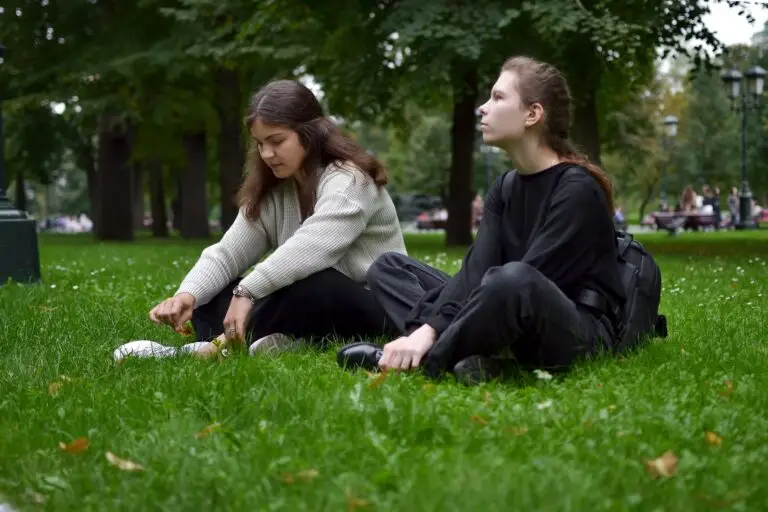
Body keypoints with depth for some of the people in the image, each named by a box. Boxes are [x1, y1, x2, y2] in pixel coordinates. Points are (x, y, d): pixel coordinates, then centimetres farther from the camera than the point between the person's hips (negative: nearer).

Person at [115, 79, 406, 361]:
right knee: (209, 297, -9)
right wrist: (188, 294, -22)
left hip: (374, 308, -7)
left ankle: (222, 347, -28)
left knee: (310, 284, -38)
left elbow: (309, 249, -35)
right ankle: (277, 342, -34)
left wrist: (247, 292, -42)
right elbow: (228, 253, -4)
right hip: (313, 310, 7)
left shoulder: (349, 180, -17)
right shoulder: (272, 191, 6)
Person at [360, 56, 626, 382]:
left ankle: (432, 360, -19)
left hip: (581, 332, -8)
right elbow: (475, 271, -2)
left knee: (512, 280, -42)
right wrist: (427, 330, -20)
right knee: (388, 267, 6)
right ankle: (464, 352, -19)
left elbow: (523, 282, -23)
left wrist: (429, 339, -27)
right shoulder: (506, 188, 12)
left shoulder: (578, 190, -13)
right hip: (512, 332, 8)